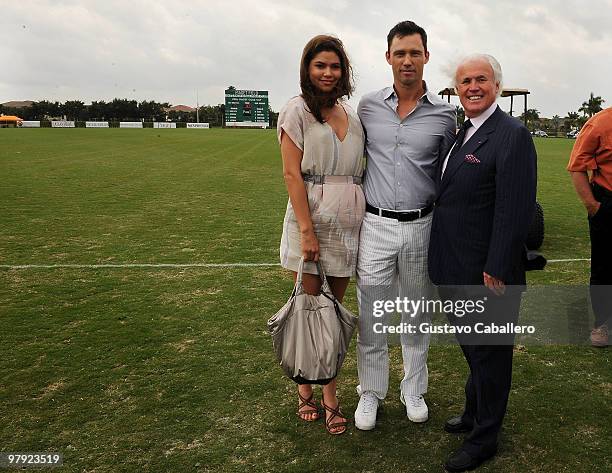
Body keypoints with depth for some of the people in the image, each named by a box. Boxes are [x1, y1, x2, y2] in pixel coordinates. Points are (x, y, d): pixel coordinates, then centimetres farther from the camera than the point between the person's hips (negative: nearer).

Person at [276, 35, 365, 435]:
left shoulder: (353, 116, 13)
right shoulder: (297, 111, -3)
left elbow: (361, 171, 16)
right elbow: (292, 173, -9)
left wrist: (366, 218, 7)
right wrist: (307, 230, -16)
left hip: (348, 224, 5)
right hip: (310, 219, -4)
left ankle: (329, 392, 18)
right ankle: (306, 385, 21)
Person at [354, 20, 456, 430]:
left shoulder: (445, 114, 0)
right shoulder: (368, 106, 2)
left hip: (421, 227, 0)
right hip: (376, 226, 0)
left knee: (417, 316, 14)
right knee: (372, 317, 6)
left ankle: (414, 390, 32)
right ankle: (370, 393, 24)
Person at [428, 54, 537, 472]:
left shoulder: (512, 135, -16)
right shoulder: (463, 132, 12)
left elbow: (515, 212, -21)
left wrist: (496, 272, -21)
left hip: (486, 273, -8)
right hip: (457, 270, 8)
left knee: (489, 353, 9)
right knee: (472, 347, 23)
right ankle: (474, 414, 43)